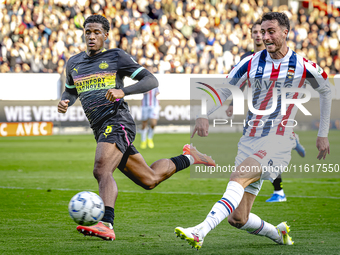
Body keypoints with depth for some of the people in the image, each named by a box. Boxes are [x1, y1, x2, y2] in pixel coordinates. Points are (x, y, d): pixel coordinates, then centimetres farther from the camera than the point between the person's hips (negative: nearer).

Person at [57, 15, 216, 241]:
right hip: (101, 130, 7)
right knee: (149, 180, 12)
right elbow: (71, 91, 33)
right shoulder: (74, 64, 18)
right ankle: (189, 158, 34)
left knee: (101, 170, -31)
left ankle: (106, 225, -44)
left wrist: (123, 91, -20)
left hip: (117, 122, -7)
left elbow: (151, 81, -4)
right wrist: (64, 103, 8)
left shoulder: (116, 57, 1)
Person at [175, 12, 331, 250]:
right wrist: (204, 116, -7)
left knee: (238, 178, -31)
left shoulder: (304, 67, -2)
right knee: (237, 218, 1)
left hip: (279, 140, -5)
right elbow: (224, 90, 12)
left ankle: (200, 232, -44)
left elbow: (326, 91, 16)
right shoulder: (251, 63, 4)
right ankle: (278, 233, 29)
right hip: (250, 140, 5)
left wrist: (323, 135, 17)